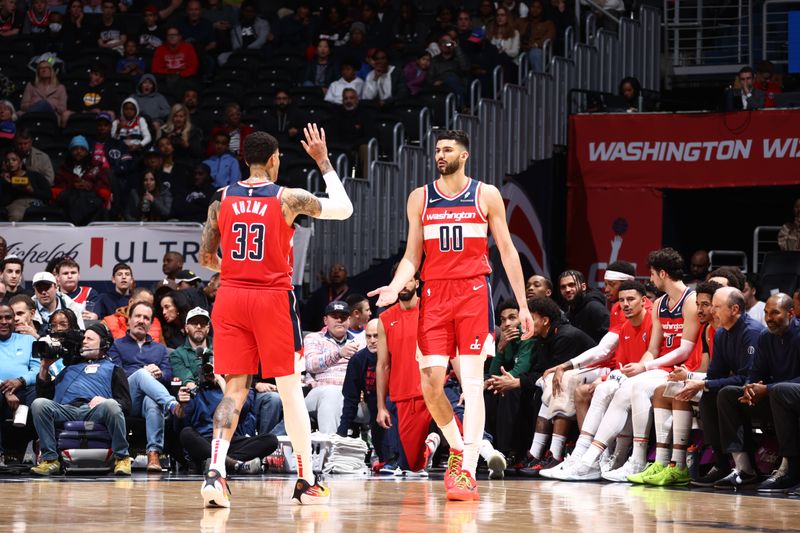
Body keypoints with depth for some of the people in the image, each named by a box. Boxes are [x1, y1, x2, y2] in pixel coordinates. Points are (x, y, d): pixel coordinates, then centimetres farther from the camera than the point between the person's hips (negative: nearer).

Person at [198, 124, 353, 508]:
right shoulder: (288, 198, -3)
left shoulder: (221, 200, 5)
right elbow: (344, 209, 10)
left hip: (230, 296, 3)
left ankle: (215, 470, -15)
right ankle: (306, 482, 12)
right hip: (273, 297, -3)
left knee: (234, 389, 5)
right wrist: (323, 163, 18)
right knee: (291, 390, 7)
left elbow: (206, 258, 11)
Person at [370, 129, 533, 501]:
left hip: (473, 292, -2)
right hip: (434, 294, 2)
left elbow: (507, 251, 7)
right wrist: (395, 287, -8)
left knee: (472, 381, -9)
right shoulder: (420, 198, 10)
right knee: (431, 383, -6)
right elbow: (412, 255, 12)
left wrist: (522, 305, 3)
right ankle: (457, 447, 19)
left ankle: (467, 472, -10)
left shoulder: (486, 195, 4)